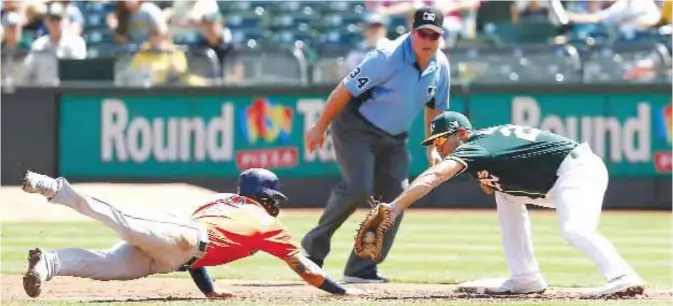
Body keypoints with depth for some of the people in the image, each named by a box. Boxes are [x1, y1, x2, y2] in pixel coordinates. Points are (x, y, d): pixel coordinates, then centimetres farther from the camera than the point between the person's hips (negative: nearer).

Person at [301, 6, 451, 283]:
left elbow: (435, 108, 13)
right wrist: (320, 127, -17)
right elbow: (346, 89, -20)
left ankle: (361, 269, 6)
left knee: (396, 199, -1)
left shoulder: (440, 65, -4)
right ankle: (315, 245, -6)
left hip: (394, 139, 7)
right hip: (357, 128, -7)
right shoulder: (388, 57, -25)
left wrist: (433, 148, 9)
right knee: (358, 187, -25)